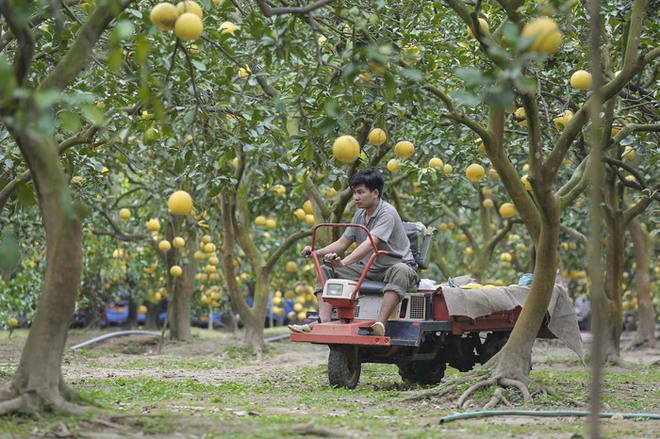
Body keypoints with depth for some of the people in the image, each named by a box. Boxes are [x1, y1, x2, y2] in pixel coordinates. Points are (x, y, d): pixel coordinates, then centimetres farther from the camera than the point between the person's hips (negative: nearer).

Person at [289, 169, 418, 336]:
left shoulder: (387, 213, -18)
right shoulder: (360, 215, 9)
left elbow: (370, 244, -32)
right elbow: (343, 243, 11)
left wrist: (344, 262, -45)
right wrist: (316, 252, -7)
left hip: (395, 265, -8)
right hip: (367, 269, 8)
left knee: (401, 271, -42)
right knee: (326, 269, -4)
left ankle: (380, 324, -54)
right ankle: (324, 321, -23)